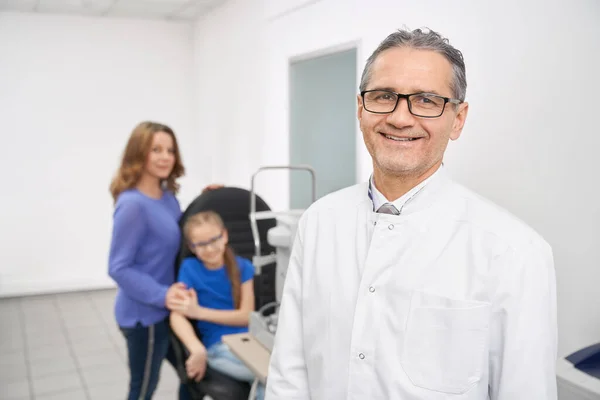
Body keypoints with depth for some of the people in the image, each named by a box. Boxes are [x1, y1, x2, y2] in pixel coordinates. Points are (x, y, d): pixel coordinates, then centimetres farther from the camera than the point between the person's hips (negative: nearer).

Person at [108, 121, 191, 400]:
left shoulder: (167, 195, 3)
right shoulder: (132, 204, -22)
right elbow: (119, 268, -21)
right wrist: (161, 295, -28)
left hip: (167, 309, 8)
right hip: (144, 313, -8)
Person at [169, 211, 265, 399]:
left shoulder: (243, 267, 5)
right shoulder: (189, 268, 0)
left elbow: (247, 315, 1)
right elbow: (178, 316, -9)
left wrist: (199, 312, -10)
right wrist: (198, 350, -27)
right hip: (220, 346, -2)